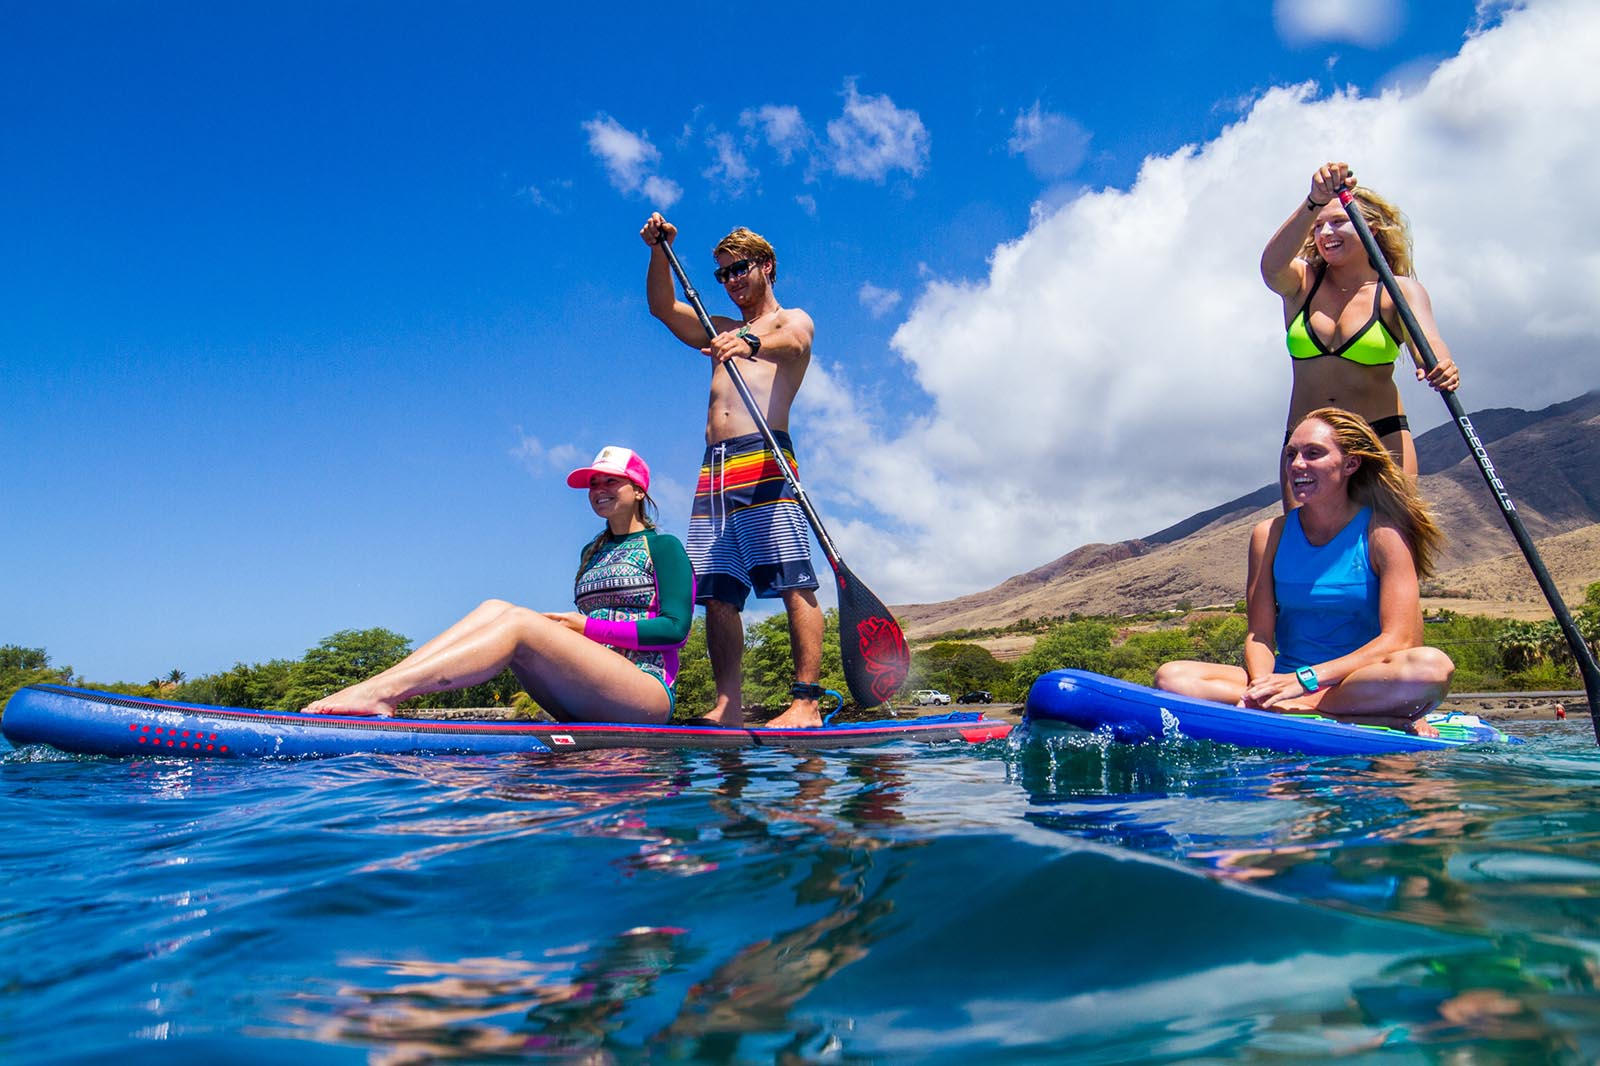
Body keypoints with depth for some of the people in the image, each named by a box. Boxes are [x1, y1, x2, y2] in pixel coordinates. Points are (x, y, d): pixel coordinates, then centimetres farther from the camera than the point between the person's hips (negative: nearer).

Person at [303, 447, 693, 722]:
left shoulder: (664, 547, 4)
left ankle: (379, 691, -38)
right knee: (495, 608, -12)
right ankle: (380, 688, -29)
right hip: (585, 700, 6)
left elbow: (676, 629, -8)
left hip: (646, 695, -6)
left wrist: (587, 627, -10)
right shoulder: (591, 552, 24)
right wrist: (557, 629, 2)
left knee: (521, 622, -26)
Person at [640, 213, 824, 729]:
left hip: (764, 459, -6)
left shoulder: (792, 319, 13)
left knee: (794, 585, -13)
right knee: (718, 592, -3)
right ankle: (726, 707, -3)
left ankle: (807, 703, -17)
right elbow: (662, 305, 24)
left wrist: (750, 343, -34)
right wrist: (659, 250, 8)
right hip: (714, 468, 7)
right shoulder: (721, 331, 32)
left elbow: (793, 342, -12)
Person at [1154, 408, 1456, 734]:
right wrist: (1262, 687, -23)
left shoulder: (1382, 534, -4)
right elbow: (1259, 634, 0)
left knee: (1432, 665, -35)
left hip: (1362, 685, -3)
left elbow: (1399, 640, -14)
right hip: (1285, 679, 4)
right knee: (1171, 676, -22)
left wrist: (1307, 678, -26)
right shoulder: (1270, 535, 4)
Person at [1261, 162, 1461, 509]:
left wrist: (1440, 367, -40)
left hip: (1382, 438, -1)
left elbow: (1425, 339, -16)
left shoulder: (1399, 291, 3)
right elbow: (1271, 266, -17)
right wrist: (1315, 203, -32)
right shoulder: (1301, 283, 7)